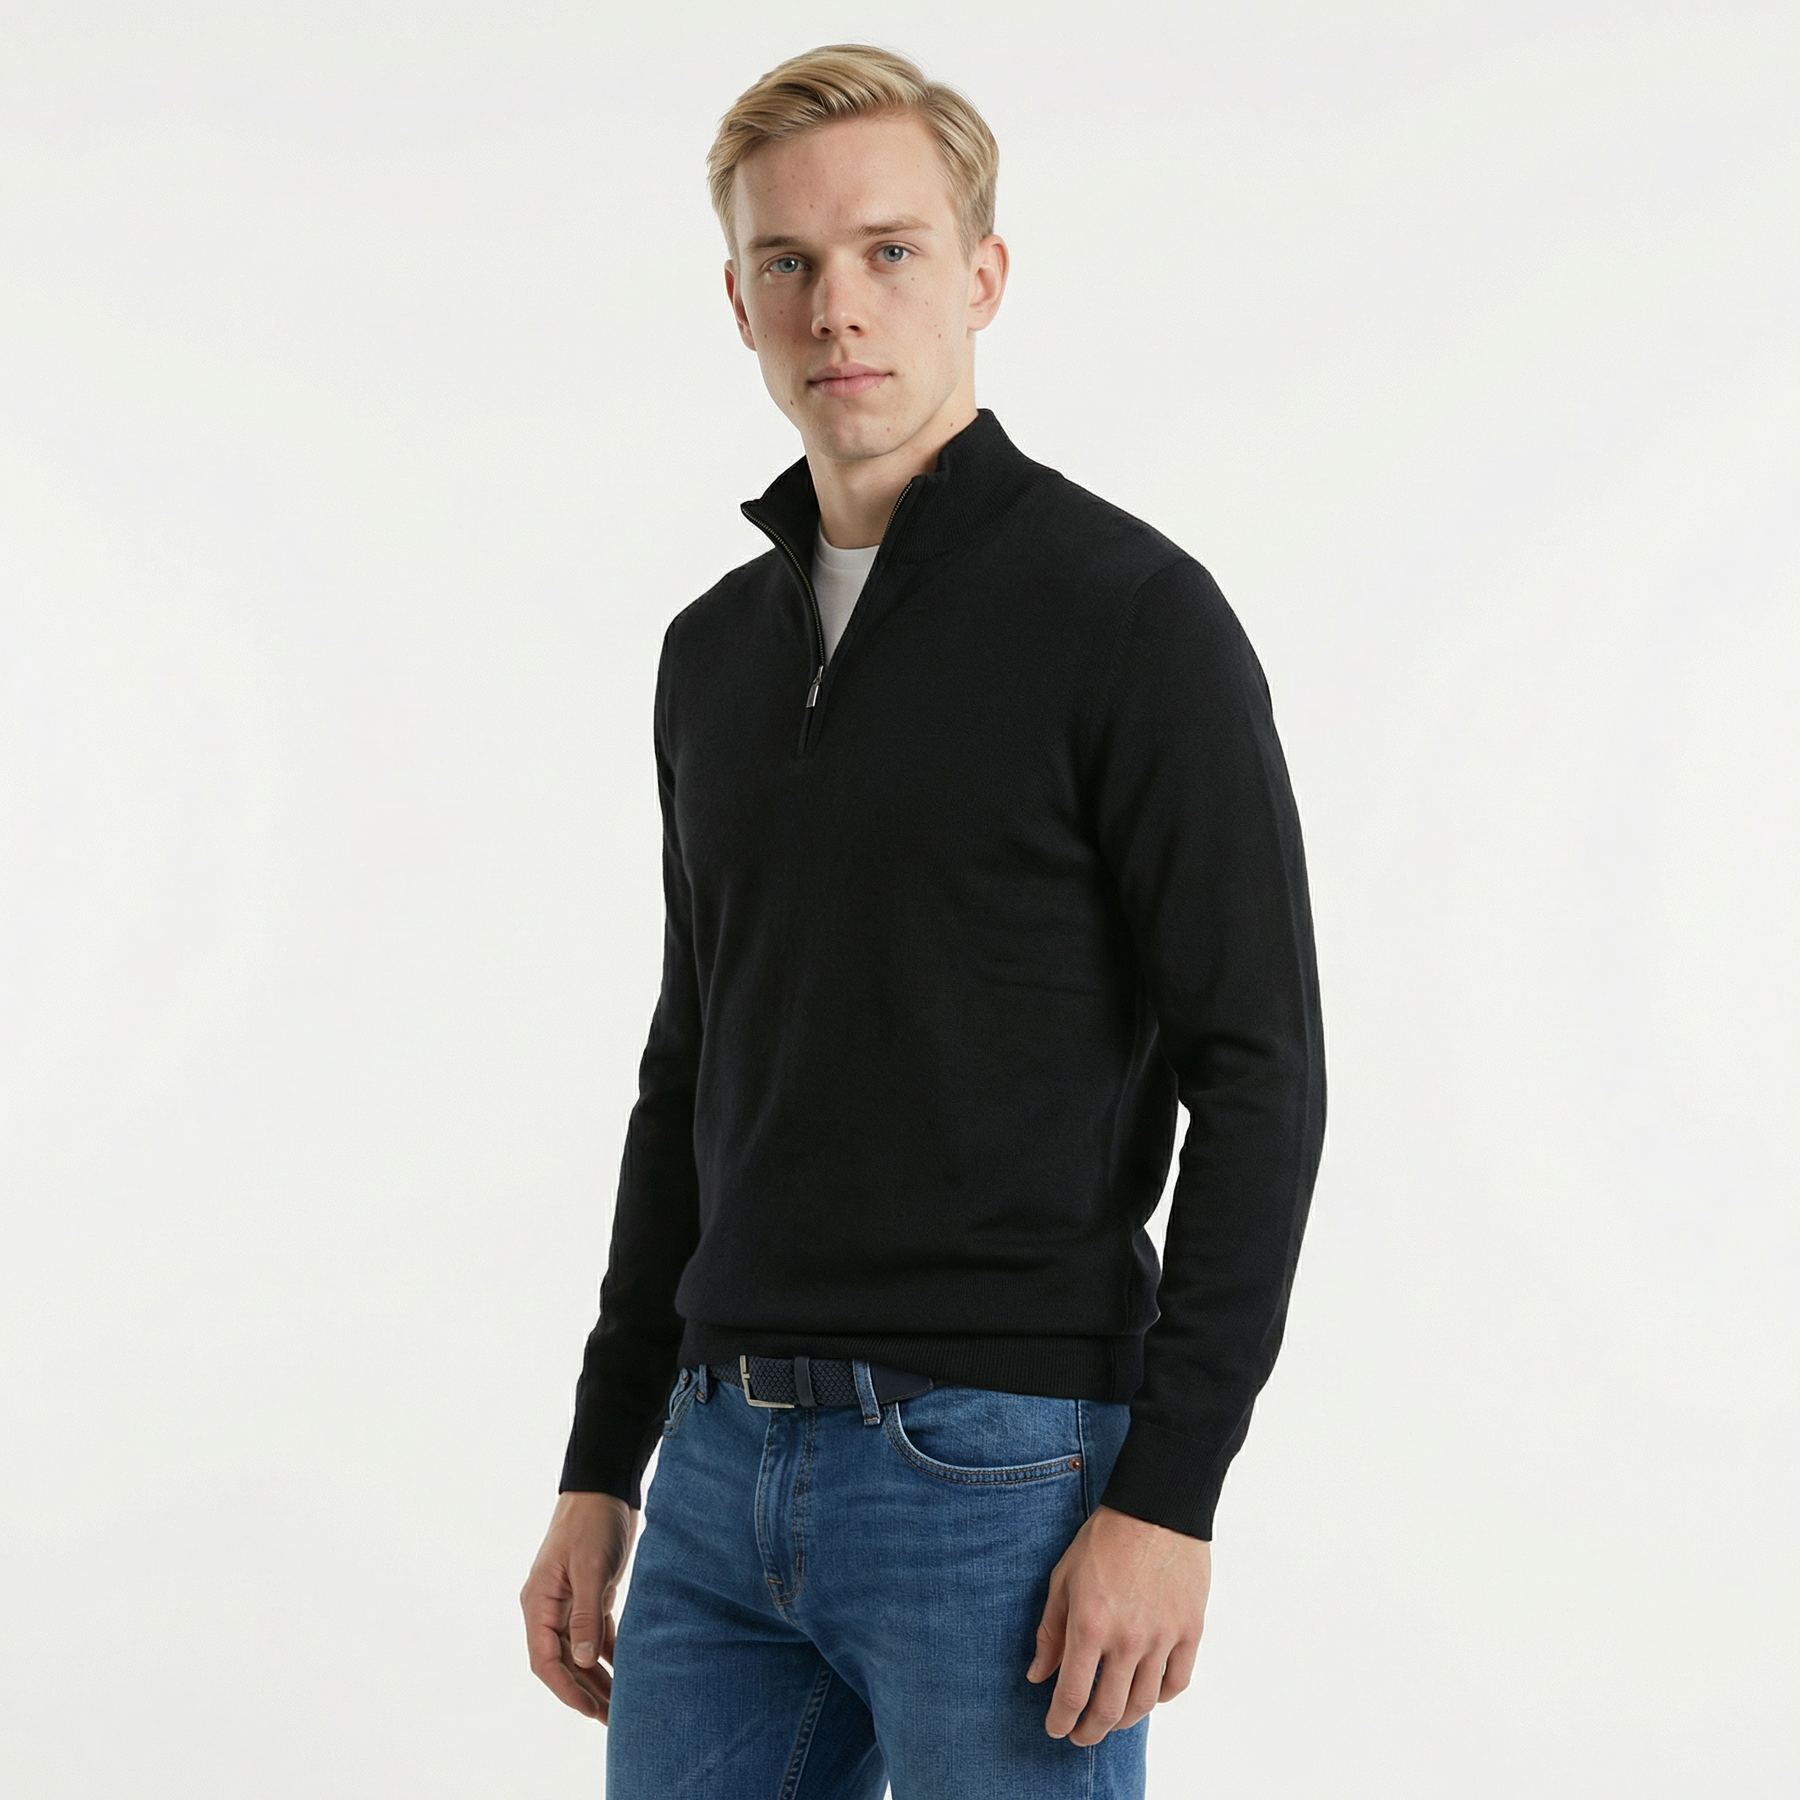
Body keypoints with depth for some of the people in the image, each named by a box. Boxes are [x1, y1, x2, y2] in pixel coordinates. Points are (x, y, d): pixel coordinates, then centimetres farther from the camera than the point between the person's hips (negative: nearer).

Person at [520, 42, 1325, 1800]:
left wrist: (1168, 1494, -18)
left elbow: (1259, 1074, -11)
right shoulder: (716, 652, 13)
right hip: (730, 1462, 7)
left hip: (1007, 1467, -6)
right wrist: (599, 1472, 16)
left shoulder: (1129, 613, -8)